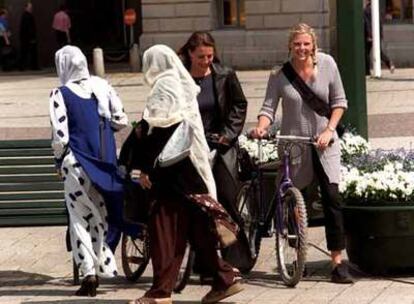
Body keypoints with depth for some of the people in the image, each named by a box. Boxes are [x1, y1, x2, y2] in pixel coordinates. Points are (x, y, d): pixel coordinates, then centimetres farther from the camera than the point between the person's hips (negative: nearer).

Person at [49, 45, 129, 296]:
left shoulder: (61, 94, -10)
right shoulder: (102, 86, 2)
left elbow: (60, 134, -11)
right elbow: (121, 120, 4)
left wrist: (59, 161, 4)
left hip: (77, 161, -4)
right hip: (106, 158, 4)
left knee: (80, 216, 3)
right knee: (100, 213, 16)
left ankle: (89, 272, -5)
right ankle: (103, 265, 20)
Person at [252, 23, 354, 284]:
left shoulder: (327, 64, -2)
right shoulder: (279, 74, -4)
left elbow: (339, 101, 4)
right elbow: (269, 107, -7)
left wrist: (329, 130, -8)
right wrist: (261, 126, -27)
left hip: (323, 143, 0)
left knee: (332, 197, -11)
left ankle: (338, 261, -10)